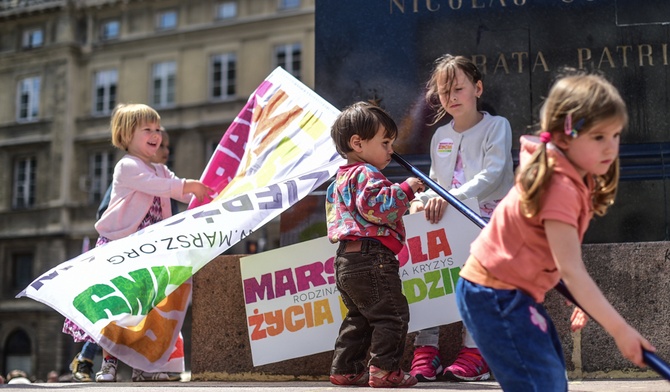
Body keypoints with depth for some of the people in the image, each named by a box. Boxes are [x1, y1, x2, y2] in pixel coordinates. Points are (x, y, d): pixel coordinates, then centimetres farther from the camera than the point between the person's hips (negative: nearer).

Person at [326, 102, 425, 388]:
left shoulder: (342, 178, 21)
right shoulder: (366, 174, -11)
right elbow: (377, 208, -25)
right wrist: (405, 190, -18)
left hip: (347, 260, 11)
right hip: (371, 258, -11)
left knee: (359, 317, 18)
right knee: (392, 315, -5)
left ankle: (344, 369, 19)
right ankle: (384, 369, -5)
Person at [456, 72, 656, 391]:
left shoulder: (577, 178, 4)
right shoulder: (560, 187, -25)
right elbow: (572, 271, -27)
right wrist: (620, 331, -24)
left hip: (517, 292, 10)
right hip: (495, 295, -10)